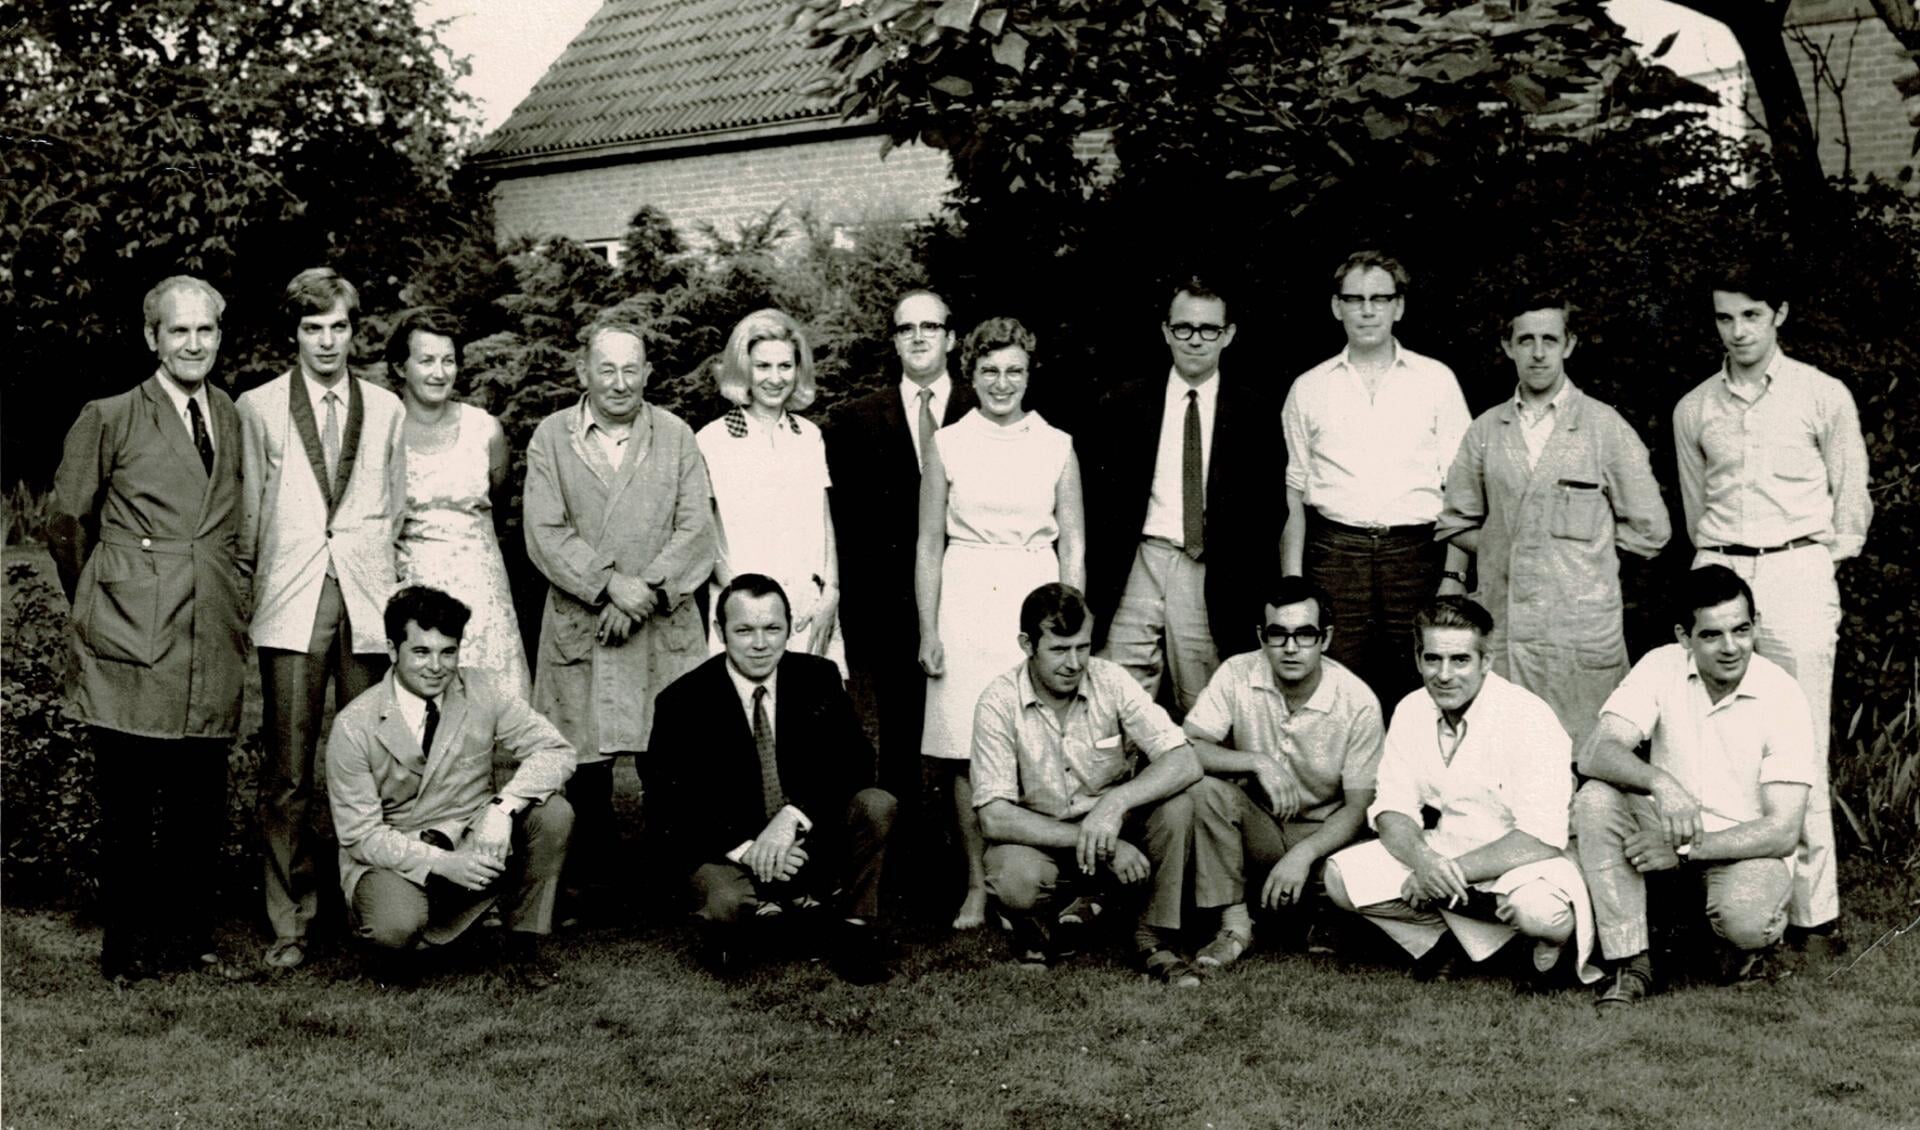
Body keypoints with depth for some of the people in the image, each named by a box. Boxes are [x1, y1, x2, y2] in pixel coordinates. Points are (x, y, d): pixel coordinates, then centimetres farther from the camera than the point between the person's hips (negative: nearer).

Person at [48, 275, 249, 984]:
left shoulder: (235, 420, 13)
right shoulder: (109, 418, 0)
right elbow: (65, 526, 7)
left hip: (211, 636, 4)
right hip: (131, 635, -4)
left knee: (201, 799, 6)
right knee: (127, 800, -1)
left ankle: (190, 937, 19)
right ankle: (127, 951, 10)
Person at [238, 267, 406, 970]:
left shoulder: (386, 409, 11)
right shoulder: (258, 408, 7)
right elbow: (248, 510, 10)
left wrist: (388, 582, 11)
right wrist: (249, 577, 8)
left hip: (368, 599, 1)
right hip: (291, 603, -1)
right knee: (288, 769, -2)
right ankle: (290, 924, 5)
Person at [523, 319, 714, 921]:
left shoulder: (676, 437, 8)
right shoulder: (551, 437, 6)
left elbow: (696, 532, 1)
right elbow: (545, 533, -2)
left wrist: (645, 591, -11)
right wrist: (609, 584, -14)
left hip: (665, 627, 0)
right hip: (578, 627, 0)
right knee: (585, 768, 1)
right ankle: (587, 888, 14)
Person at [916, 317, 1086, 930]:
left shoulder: (1057, 446, 7)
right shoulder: (948, 444, 6)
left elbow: (1073, 545, 9)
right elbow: (929, 545, 7)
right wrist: (928, 631, 1)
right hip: (966, 601, 0)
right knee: (965, 753, -2)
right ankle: (977, 886, 8)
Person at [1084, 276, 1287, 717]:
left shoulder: (1255, 407, 5)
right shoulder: (1126, 404, 8)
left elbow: (1272, 499, 4)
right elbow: (1100, 498, 9)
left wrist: (1256, 583, -5)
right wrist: (1097, 582, 2)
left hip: (1213, 577, -1)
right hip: (1139, 568, 1)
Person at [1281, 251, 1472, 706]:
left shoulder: (1436, 380, 9)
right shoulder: (1309, 388, 12)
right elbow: (1294, 493, 13)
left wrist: (1455, 575, -4)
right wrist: (1291, 584, 4)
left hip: (1414, 553, -1)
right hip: (1334, 553, 1)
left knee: (1415, 693, -4)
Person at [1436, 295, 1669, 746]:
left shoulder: (1605, 428, 3)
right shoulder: (1485, 432, 11)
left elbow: (1649, 530, 6)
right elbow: (1455, 524, 19)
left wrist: (1582, 543, 5)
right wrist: (1505, 549, 6)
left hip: (1581, 629, -2)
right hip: (1501, 632, 3)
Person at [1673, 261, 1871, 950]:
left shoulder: (1822, 395, 5)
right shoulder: (1694, 409, 13)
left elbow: (1853, 498, 9)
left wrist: (1821, 568, 5)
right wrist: (1717, 571, 13)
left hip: (1797, 570, -3)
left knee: (1801, 755, -6)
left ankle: (1812, 913, 0)